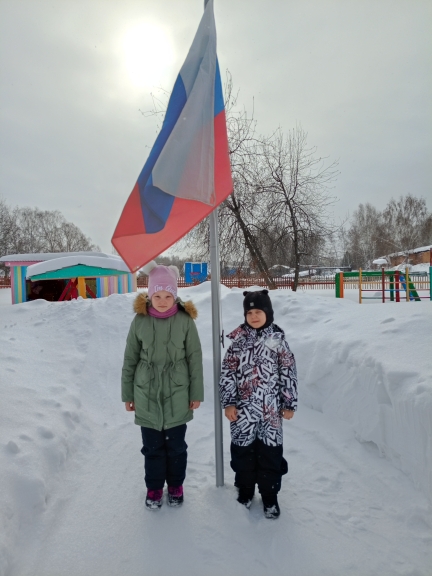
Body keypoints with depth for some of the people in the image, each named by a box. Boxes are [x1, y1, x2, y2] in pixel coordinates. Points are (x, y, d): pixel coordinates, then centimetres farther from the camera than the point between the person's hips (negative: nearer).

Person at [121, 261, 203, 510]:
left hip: (177, 396, -1)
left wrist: (196, 393, -1)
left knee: (176, 445, 15)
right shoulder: (140, 320, -7)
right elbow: (130, 359, 1)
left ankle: (176, 486, 38)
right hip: (147, 396, 1)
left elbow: (195, 359, -4)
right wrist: (128, 393, 6)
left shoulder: (185, 320, -10)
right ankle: (154, 488, 36)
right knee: (152, 446, 14)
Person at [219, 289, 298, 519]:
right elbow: (227, 373, -2)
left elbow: (289, 373, -1)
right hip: (242, 409, 1)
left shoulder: (278, 340, -4)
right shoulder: (238, 341, -3)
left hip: (270, 409, -1)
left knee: (270, 452, 9)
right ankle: (245, 490, 36)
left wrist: (289, 404, 0)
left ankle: (270, 496, 29)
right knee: (242, 451, 14)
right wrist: (228, 402, -6)